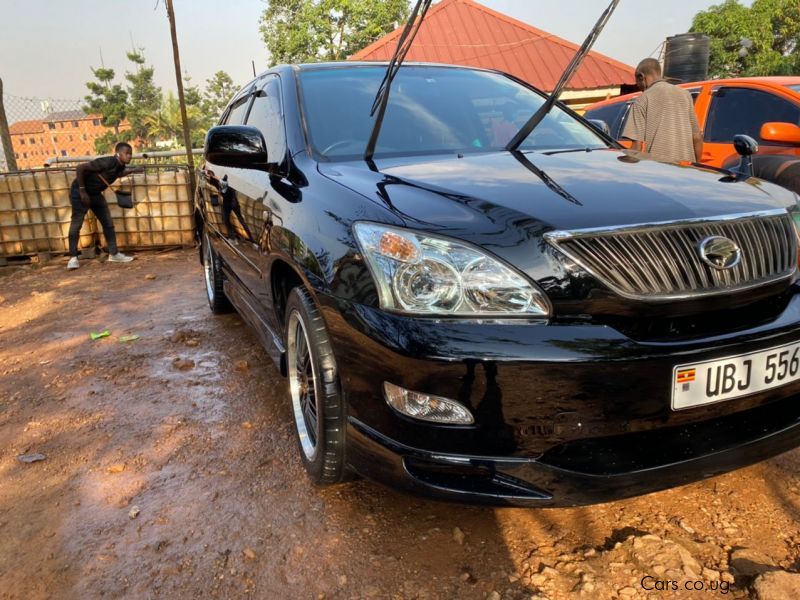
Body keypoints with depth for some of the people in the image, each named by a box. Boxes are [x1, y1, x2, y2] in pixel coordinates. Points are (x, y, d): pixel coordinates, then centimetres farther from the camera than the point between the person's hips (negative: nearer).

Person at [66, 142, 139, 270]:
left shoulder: (121, 166, -4)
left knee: (108, 223, 5)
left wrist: (132, 170, 7)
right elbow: (81, 168, -29)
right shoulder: (107, 162, -29)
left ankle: (114, 254, 11)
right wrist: (82, 191, -26)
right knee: (76, 224, -6)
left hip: (95, 193, 8)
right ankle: (73, 257, 0)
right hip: (79, 192, -8)